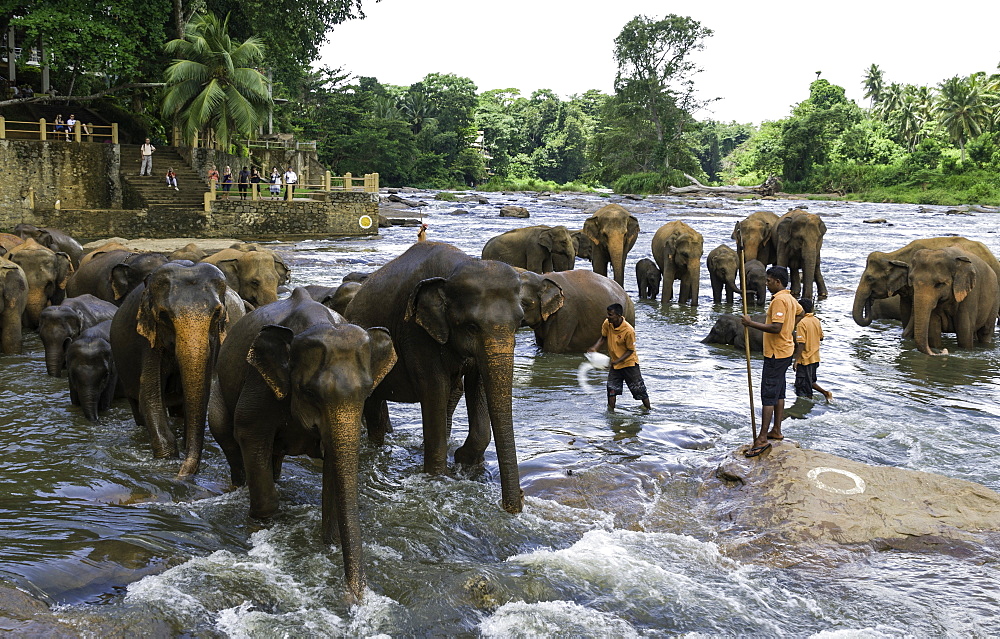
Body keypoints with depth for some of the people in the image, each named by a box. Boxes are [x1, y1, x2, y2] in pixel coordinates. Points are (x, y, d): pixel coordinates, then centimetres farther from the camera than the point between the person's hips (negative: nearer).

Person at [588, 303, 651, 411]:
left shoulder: (629, 330, -26)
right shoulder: (607, 324, -9)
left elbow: (630, 350, -17)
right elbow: (603, 338, 8)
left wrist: (618, 361, -27)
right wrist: (594, 348, -10)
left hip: (629, 363, -5)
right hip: (614, 363, 5)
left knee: (639, 390, 4)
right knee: (611, 389, 1)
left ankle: (648, 410, 22)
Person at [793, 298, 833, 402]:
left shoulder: (802, 323, -19)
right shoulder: (816, 320, 4)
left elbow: (801, 343, -22)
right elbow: (821, 337, 14)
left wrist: (796, 360, -18)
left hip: (805, 359, -8)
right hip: (815, 358, 8)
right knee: (810, 382, 23)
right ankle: (825, 392, 13)